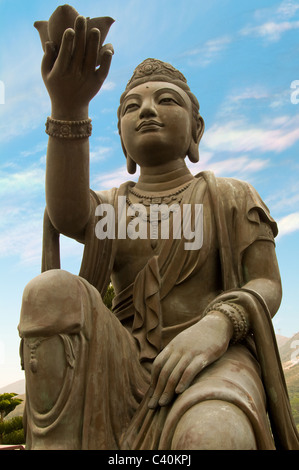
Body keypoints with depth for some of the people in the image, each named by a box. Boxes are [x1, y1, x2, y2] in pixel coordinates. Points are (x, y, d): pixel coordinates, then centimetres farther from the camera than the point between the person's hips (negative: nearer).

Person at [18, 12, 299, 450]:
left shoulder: (233, 198, 11)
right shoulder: (106, 208, 14)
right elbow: (66, 214, -11)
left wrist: (217, 324, -24)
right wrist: (68, 107, -29)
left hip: (212, 365, -2)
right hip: (124, 368, 3)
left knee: (211, 440, -39)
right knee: (50, 290, -28)